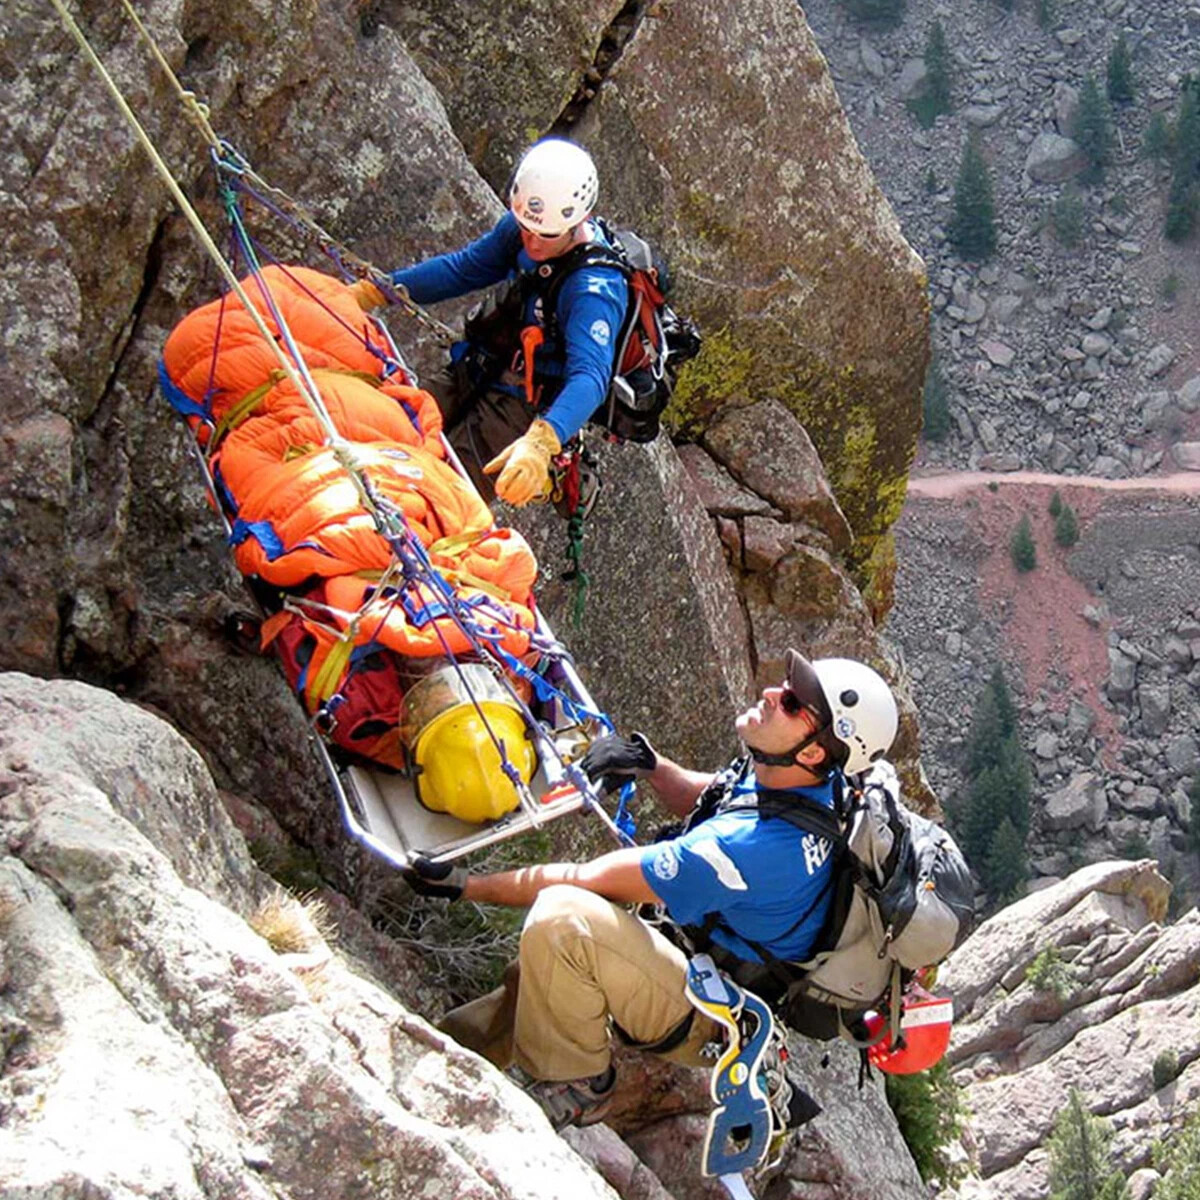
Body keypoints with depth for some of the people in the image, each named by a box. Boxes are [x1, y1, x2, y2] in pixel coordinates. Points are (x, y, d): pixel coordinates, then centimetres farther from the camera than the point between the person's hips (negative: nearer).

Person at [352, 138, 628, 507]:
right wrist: (370, 292, 6)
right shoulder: (519, 229, -5)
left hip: (525, 409, -7)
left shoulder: (594, 288, -28)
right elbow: (462, 268, 13)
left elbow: (589, 376, -42)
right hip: (474, 376, 7)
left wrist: (541, 442, -60)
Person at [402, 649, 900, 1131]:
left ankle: (574, 1088, -9)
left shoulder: (753, 845, -34)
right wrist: (652, 765, -3)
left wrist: (466, 884, -16)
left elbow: (587, 880, -26)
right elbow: (705, 798, 17)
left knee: (561, 916, -28)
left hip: (714, 1024, -10)